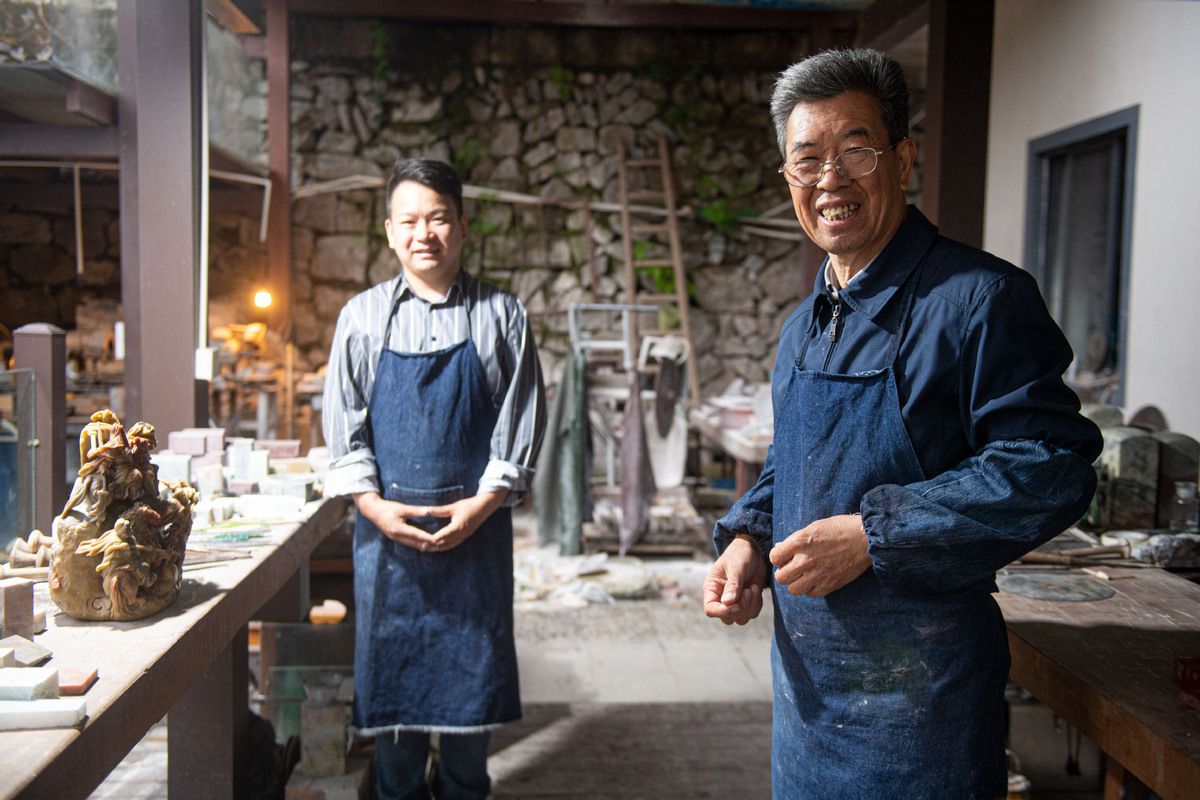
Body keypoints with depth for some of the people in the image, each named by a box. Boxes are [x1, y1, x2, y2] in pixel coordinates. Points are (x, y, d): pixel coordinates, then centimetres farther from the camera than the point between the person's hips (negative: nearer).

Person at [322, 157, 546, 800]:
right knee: (390, 667, 9)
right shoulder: (362, 316, 4)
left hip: (475, 523, -1)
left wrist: (481, 504, -11)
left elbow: (521, 423, -1)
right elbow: (344, 426, 4)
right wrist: (374, 504, -8)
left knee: (471, 669, 7)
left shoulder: (501, 315, 1)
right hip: (386, 523, 1)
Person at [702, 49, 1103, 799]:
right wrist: (747, 535, 1)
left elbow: (1051, 466, -21)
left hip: (921, 687, -7)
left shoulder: (979, 298, -15)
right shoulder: (806, 323, 10)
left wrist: (874, 535, -24)